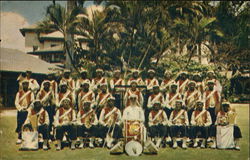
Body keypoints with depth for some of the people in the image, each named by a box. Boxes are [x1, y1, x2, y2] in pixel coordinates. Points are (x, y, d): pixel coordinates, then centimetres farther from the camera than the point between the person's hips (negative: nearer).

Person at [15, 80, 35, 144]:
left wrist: (28, 108, -16)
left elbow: (32, 102, -1)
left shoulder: (30, 93, 6)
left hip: (28, 111, -1)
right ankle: (19, 138, 9)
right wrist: (20, 108, -14)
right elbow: (16, 102, 3)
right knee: (20, 125, 0)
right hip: (20, 112, 1)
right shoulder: (19, 93, 8)